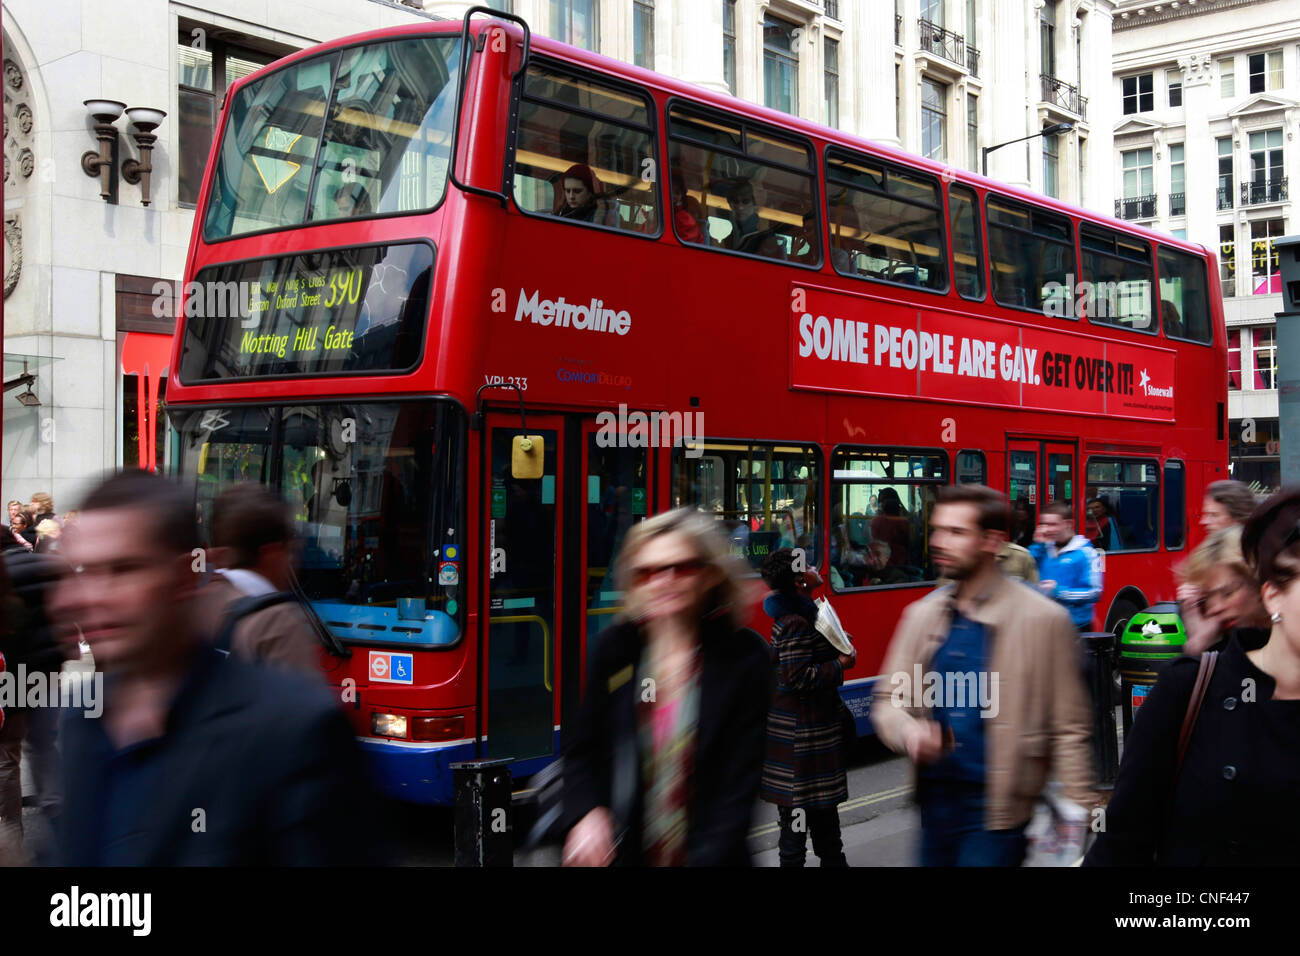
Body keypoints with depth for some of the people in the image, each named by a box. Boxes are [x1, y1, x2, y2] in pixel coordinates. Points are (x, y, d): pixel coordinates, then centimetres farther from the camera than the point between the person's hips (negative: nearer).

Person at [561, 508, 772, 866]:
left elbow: (740, 784, -14)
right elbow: (581, 751, 4)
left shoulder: (746, 658, -12)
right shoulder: (615, 646, -5)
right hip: (618, 853, 2)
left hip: (709, 854, -2)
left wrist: (705, 859, -23)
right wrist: (586, 815, -13)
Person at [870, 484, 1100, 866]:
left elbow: (1068, 729, -7)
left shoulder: (1043, 619, -8)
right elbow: (888, 699, 9)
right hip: (936, 797, 5)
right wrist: (908, 732, -12)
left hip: (997, 806, -5)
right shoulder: (922, 613, 5)